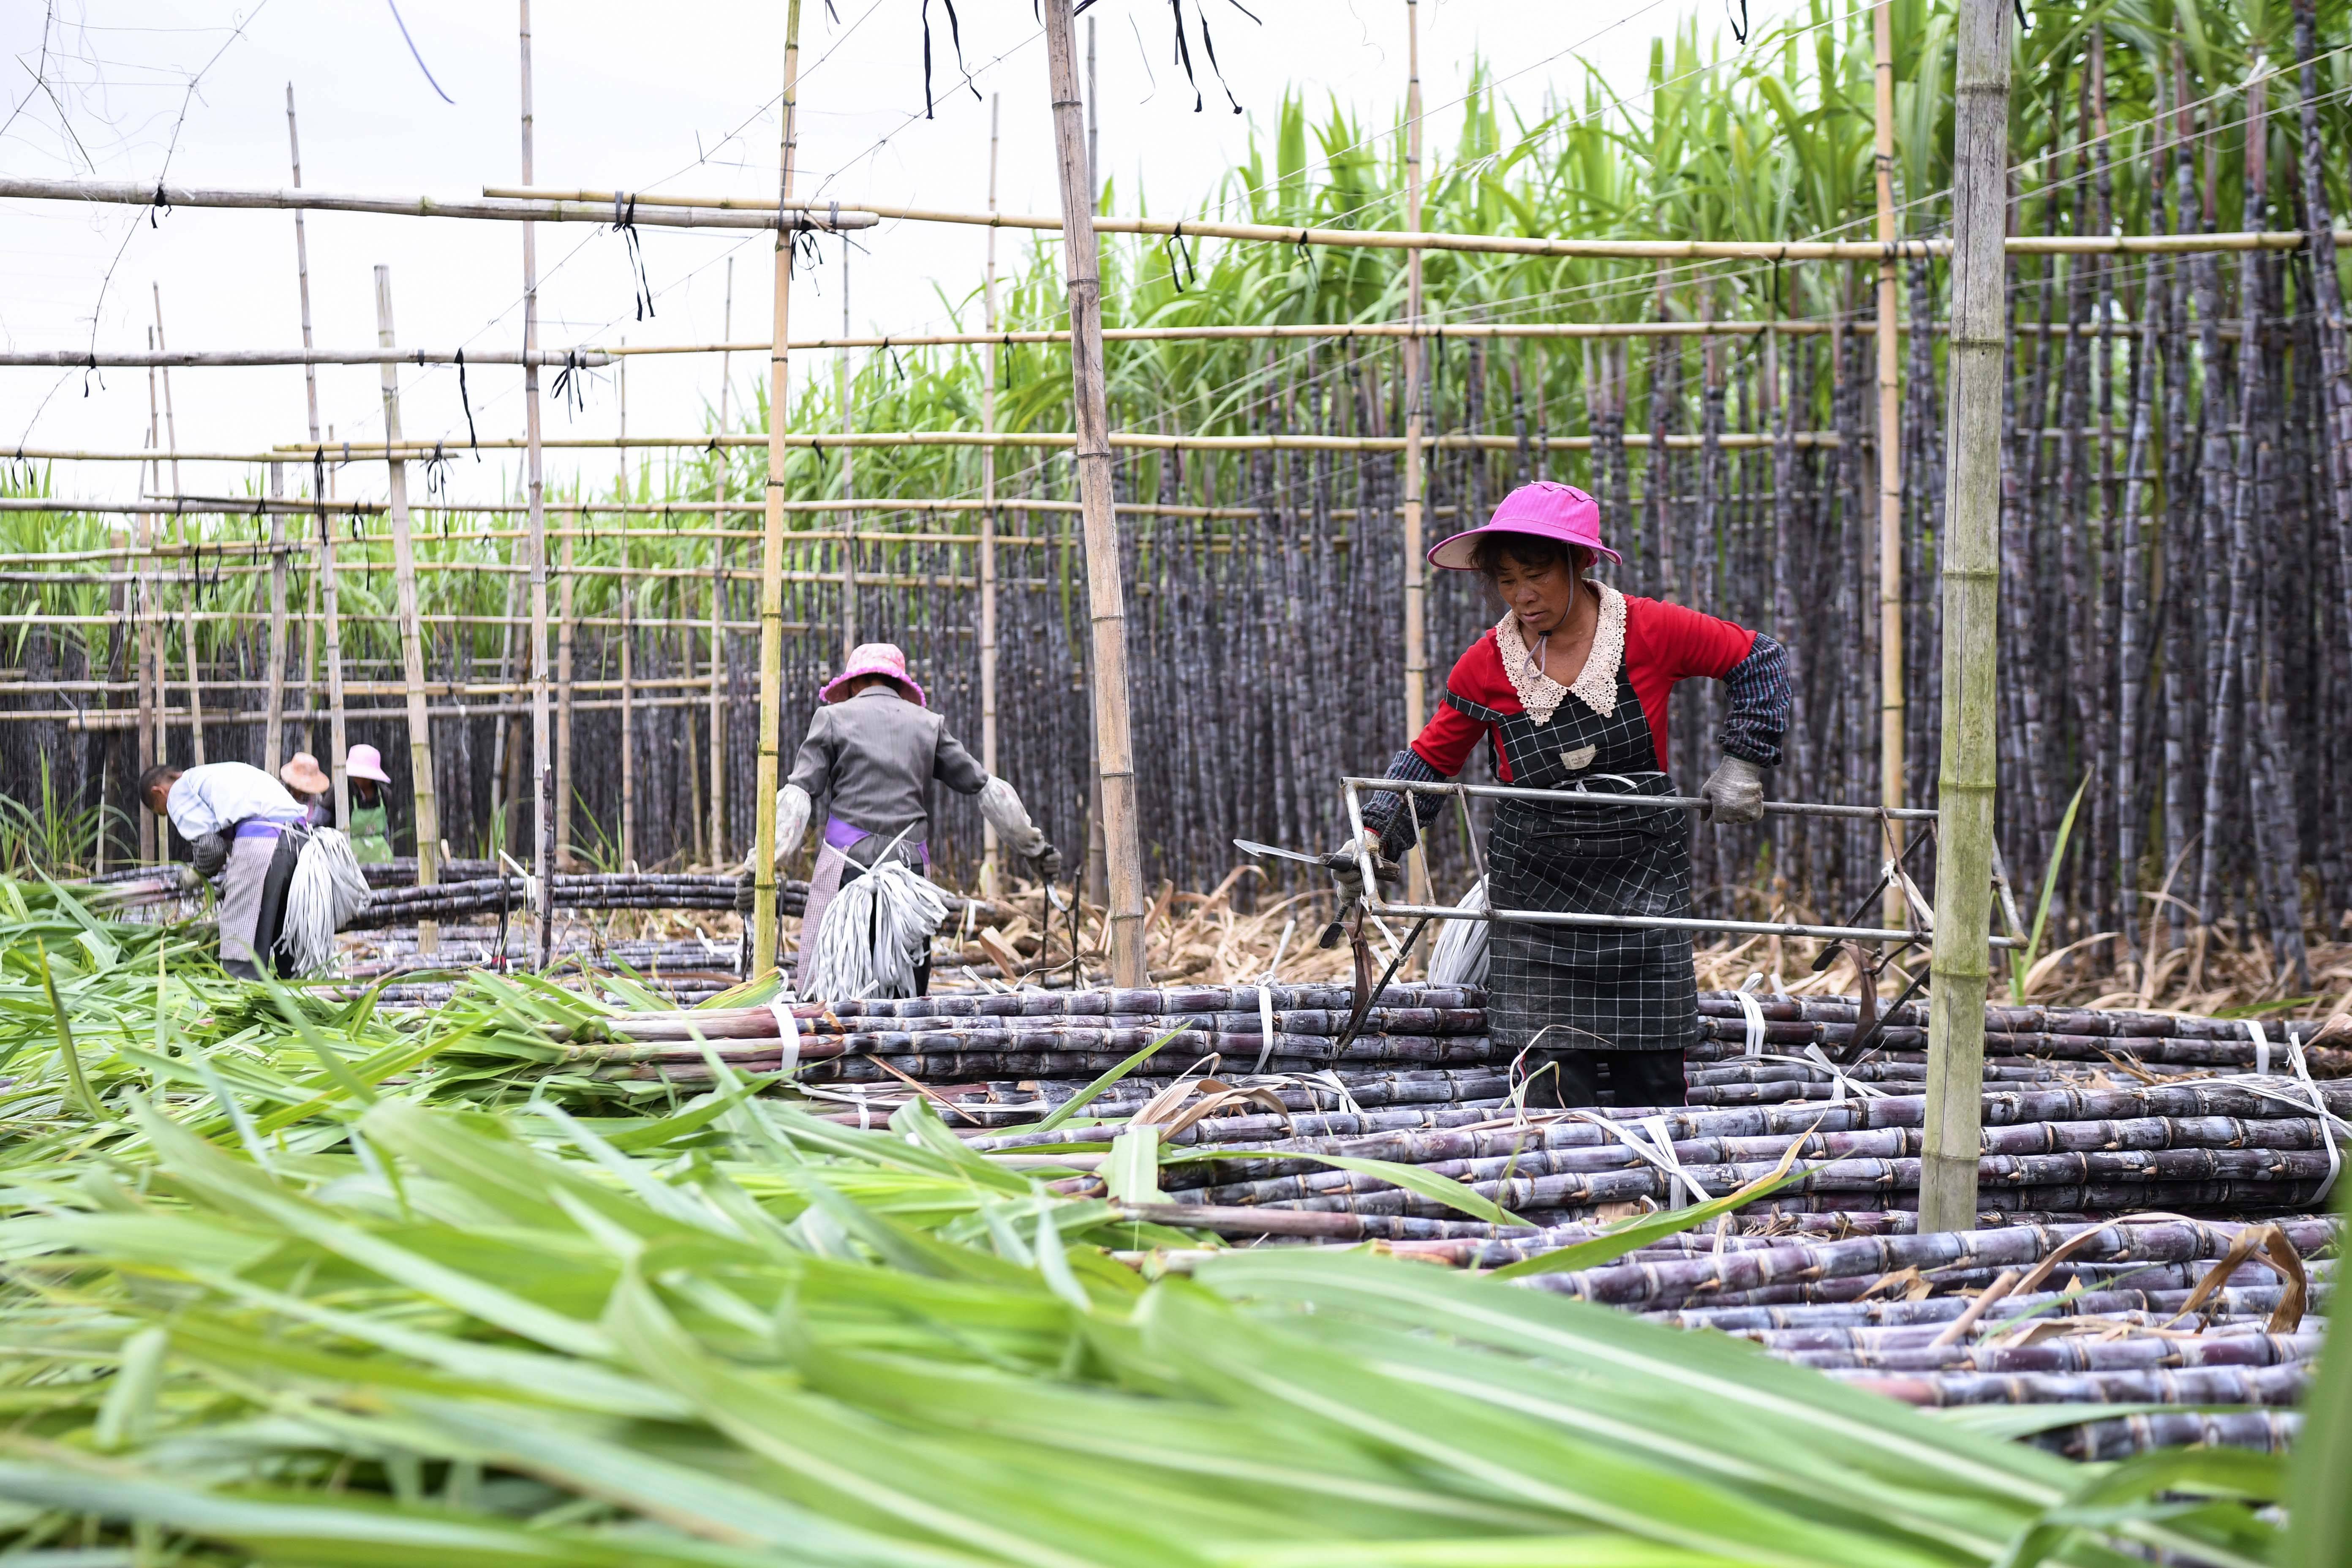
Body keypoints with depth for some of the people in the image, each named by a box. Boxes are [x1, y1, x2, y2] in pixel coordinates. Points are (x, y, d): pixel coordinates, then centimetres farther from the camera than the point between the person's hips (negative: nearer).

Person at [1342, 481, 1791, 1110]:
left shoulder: (1651, 631, -7)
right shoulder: (1486, 664, -3)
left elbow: (1760, 660, 6)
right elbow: (1433, 759, 7)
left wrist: (1743, 761, -1)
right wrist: (1375, 836, -6)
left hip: (1641, 881, 0)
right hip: (1534, 887, 0)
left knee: (1653, 1082, 5)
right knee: (1552, 1086, -6)